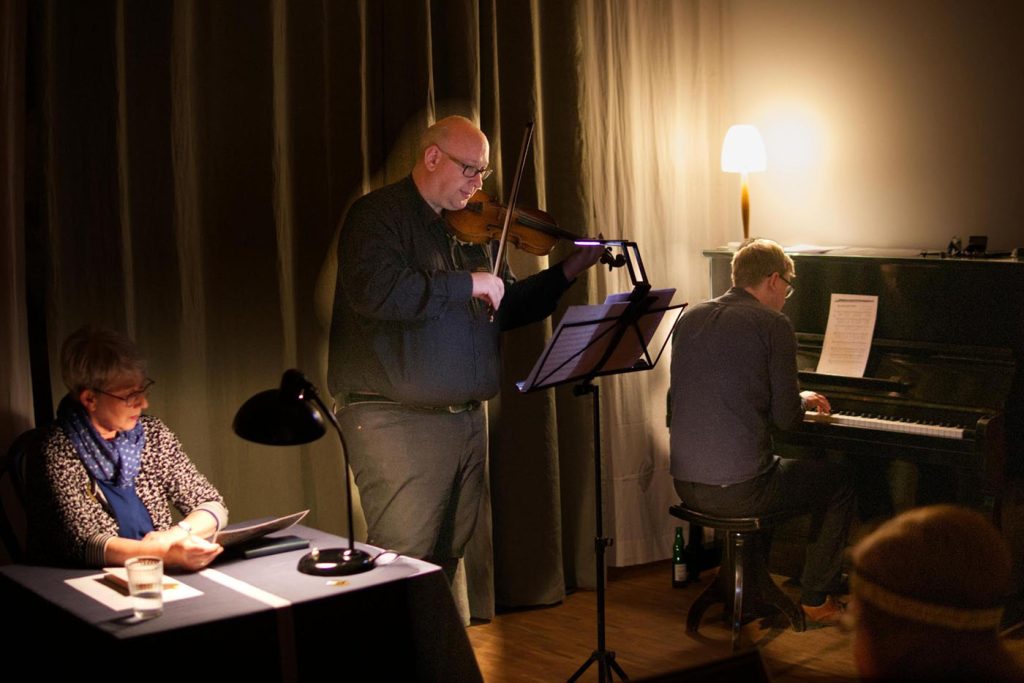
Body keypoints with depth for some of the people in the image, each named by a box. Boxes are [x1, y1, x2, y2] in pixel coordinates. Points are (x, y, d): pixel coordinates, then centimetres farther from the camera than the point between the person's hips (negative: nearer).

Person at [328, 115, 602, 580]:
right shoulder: (377, 215, -7)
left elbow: (505, 309, 24)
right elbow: (375, 291, -25)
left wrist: (569, 271, 13)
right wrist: (467, 284, -19)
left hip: (466, 418, 8)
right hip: (396, 421, -8)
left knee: (447, 557, 12)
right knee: (404, 557, -10)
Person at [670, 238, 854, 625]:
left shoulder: (691, 318, 9)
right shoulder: (772, 325, -10)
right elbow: (786, 418, -10)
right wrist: (803, 401, 13)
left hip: (685, 484, 7)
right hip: (739, 489, -7)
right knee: (837, 483, 20)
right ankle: (818, 600, 23)